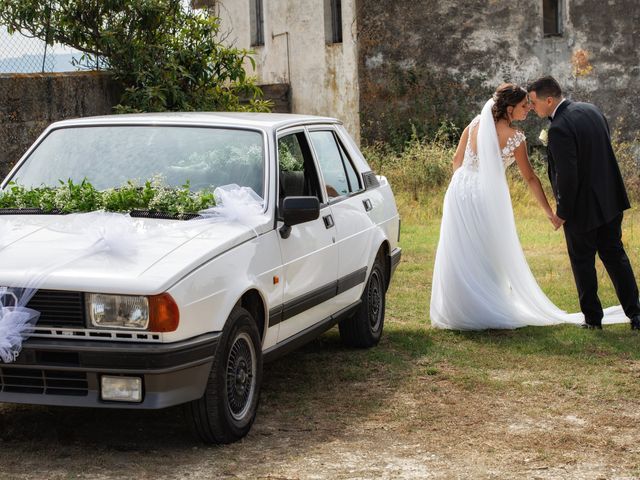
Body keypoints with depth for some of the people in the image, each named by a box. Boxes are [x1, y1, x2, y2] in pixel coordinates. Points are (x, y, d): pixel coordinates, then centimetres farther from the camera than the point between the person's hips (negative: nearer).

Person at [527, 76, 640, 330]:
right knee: (615, 255, 17)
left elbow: (567, 177, -25)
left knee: (582, 261, 10)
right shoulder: (590, 109, 2)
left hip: (583, 208, -7)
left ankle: (592, 317, 19)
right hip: (611, 200, 7)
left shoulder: (559, 129, -24)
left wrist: (562, 212, -11)